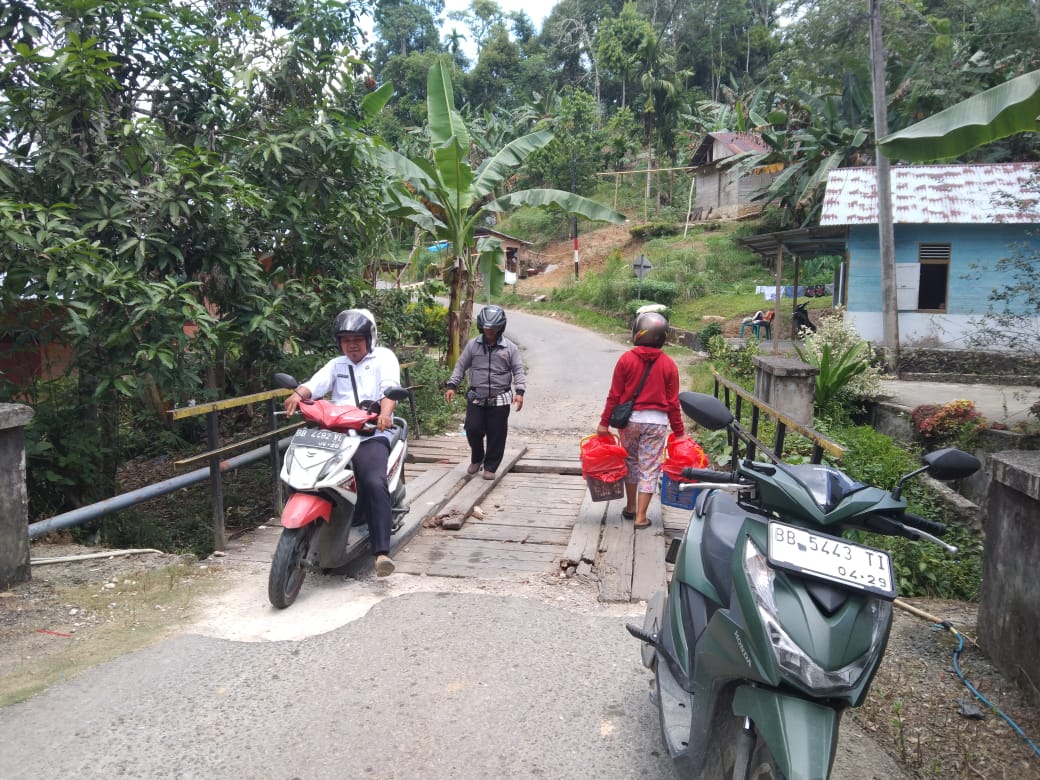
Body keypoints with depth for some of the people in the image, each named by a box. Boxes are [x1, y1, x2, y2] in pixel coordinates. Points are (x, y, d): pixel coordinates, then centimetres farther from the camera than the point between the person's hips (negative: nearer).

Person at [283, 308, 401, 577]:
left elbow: (390, 388, -8)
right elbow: (314, 384, 5)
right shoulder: (336, 365, 24)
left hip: (371, 434, -5)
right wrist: (298, 393, -19)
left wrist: (385, 412, -30)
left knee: (374, 484, -28)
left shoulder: (383, 357, 11)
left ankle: (382, 551, -32)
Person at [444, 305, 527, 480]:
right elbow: (460, 366, 7)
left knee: (496, 435, 2)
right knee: (473, 429, -4)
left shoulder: (510, 348, -1)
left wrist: (519, 391, -15)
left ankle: (490, 467, 18)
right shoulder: (472, 345, 3)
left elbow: (518, 371, -1)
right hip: (476, 398, 1)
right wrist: (452, 386, -4)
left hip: (500, 400, -1)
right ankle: (476, 459, 24)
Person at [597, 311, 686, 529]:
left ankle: (631, 507, 30)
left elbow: (614, 395, -5)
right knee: (649, 468, 5)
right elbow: (673, 402, 0)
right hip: (657, 421, 0)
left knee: (631, 462, 18)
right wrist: (679, 431, 9)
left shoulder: (626, 360, -7)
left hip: (629, 420, 1)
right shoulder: (668, 365, -4)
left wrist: (604, 422, 3)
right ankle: (641, 516, 6)